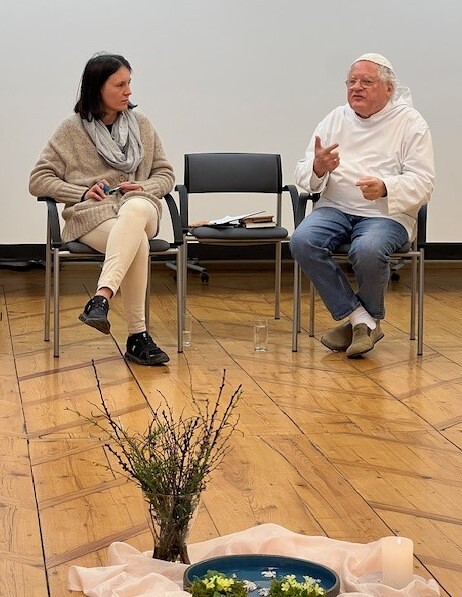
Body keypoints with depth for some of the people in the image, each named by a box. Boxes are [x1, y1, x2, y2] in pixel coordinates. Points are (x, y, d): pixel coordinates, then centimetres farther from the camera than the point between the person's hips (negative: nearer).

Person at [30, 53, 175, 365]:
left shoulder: (141, 124, 15)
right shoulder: (72, 129, 6)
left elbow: (165, 174, 20)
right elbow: (38, 181, 6)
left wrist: (143, 187, -3)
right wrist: (83, 193, -9)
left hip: (139, 207, 2)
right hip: (90, 214, -2)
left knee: (135, 209, -40)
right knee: (137, 243, -38)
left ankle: (101, 298, -55)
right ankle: (138, 336, -39)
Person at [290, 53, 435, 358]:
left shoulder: (410, 123, 2)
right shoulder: (335, 120, 13)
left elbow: (423, 182, -7)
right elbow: (303, 174, 10)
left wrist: (385, 187, -27)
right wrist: (318, 168, -16)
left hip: (387, 213, -4)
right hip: (335, 207, 4)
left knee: (368, 250, -36)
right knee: (303, 241, -27)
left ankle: (370, 319, -6)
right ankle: (359, 320, -17)